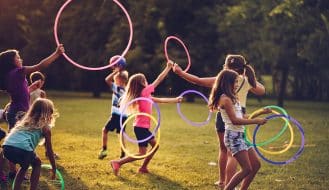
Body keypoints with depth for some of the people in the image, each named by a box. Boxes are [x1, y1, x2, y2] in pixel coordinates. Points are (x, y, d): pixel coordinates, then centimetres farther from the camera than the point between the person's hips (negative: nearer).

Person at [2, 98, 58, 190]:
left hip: (6, 147, 6)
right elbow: (49, 150, 20)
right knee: (37, 164, 24)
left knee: (25, 165, 33)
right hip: (22, 149, -5)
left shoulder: (26, 120, 32)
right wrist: (54, 168, 31)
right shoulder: (45, 127, 16)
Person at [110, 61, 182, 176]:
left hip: (143, 127, 10)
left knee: (155, 145, 19)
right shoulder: (144, 91, -13)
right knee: (142, 153, -8)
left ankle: (143, 168, 23)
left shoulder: (145, 95, 10)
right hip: (141, 127, -10)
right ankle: (118, 163, -10)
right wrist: (168, 67, -3)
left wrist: (175, 100, 21)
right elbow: (159, 80, -10)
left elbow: (159, 100, 20)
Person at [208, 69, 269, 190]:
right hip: (233, 136, -10)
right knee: (247, 169, -11)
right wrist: (256, 121, -18)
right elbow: (235, 120, -21)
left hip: (240, 136, 10)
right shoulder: (225, 99, -13)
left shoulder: (232, 99, 17)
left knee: (256, 165, 9)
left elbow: (243, 117, 19)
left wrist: (260, 113, 17)